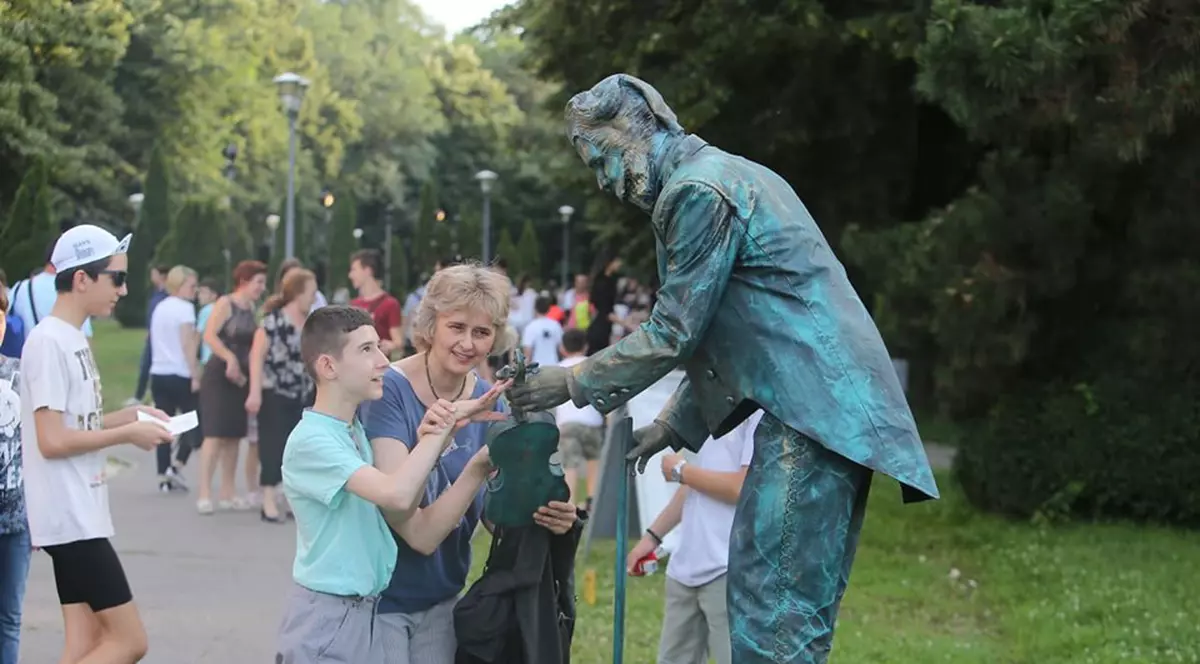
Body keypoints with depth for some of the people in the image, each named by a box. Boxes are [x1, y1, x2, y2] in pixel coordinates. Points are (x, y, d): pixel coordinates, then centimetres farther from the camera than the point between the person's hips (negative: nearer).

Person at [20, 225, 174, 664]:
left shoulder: (74, 339, 13)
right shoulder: (49, 342, -16)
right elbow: (52, 441, -21)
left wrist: (127, 415, 8)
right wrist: (127, 434, -13)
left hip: (81, 517, 10)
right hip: (70, 520, -10)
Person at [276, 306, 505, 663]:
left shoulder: (357, 429, 9)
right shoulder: (310, 440, -18)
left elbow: (404, 506, 2)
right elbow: (396, 494, -30)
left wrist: (433, 439, -11)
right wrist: (446, 422, -22)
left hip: (366, 610, 8)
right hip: (327, 617, -8)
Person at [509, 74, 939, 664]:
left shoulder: (698, 191, -11)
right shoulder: (723, 174, 21)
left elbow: (673, 333, -9)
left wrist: (573, 383, 2)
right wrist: (675, 424, 27)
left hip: (814, 410, -10)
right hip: (825, 403, 10)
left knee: (774, 611, -10)